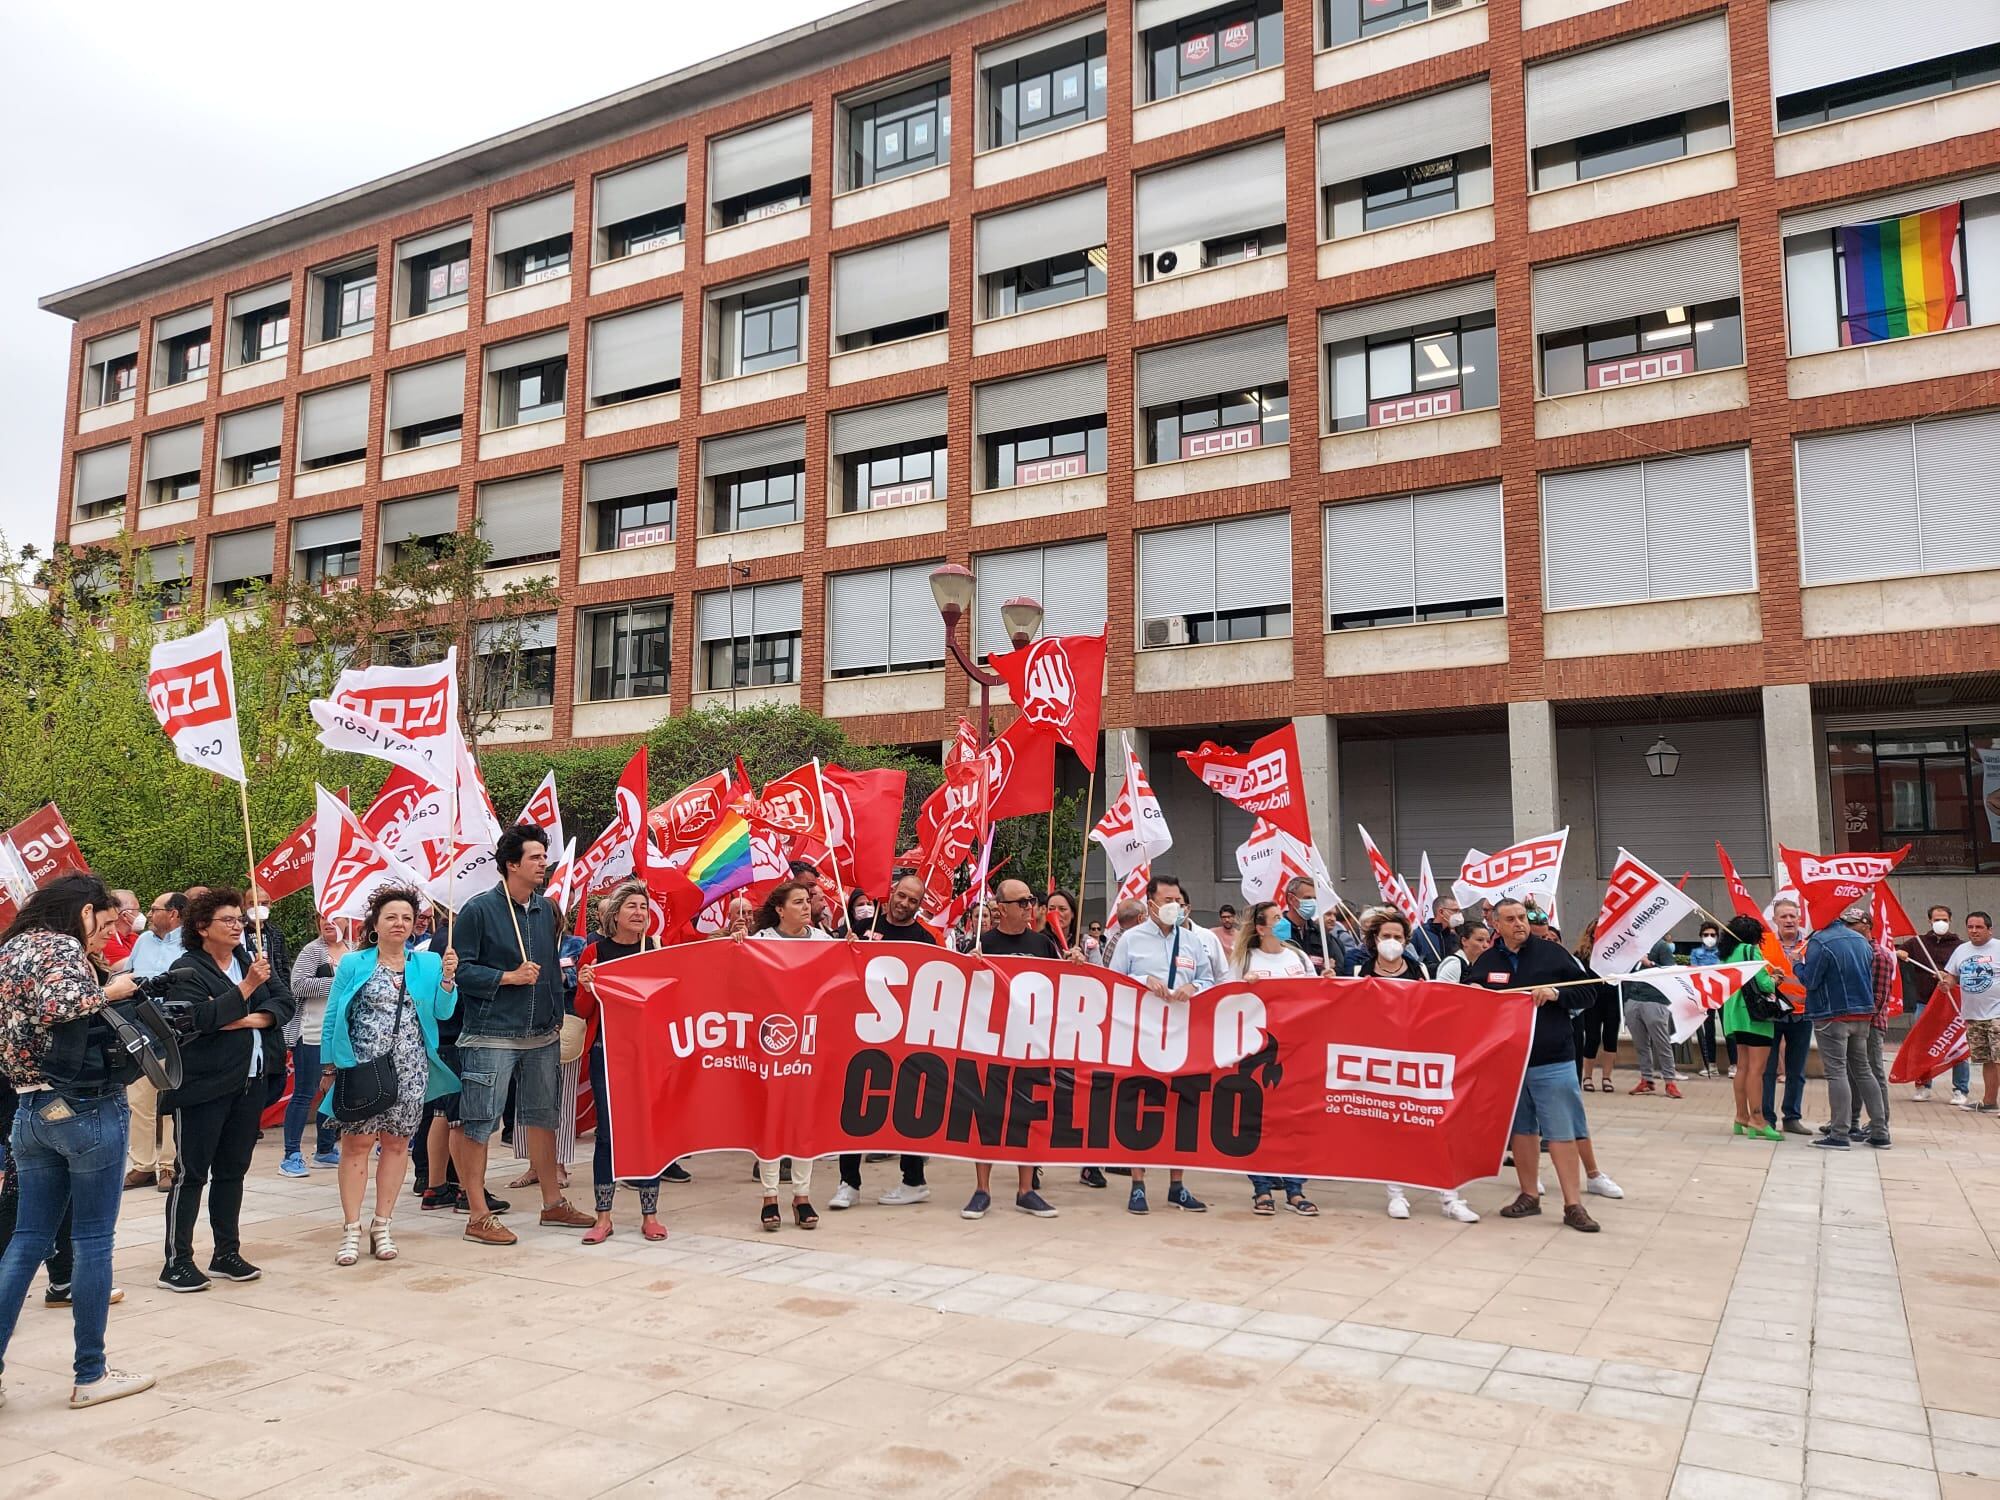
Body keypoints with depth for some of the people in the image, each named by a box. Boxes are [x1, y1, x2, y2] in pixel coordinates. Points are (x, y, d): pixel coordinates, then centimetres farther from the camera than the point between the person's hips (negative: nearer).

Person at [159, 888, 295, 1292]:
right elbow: (199, 1018, -22)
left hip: (249, 1083, 6)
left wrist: (256, 1018, -13)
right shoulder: (186, 970, -8)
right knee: (192, 1172, 0)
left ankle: (227, 1253, 23)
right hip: (203, 1087, -6)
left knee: (233, 1169, 13)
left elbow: (285, 999, 4)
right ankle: (177, 1261, 8)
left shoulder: (250, 960, 9)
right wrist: (247, 987, -25)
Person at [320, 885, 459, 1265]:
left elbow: (443, 1012, -1)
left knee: (397, 1143, 7)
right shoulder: (354, 964, 2)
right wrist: (332, 1064, -1)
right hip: (361, 1067, -2)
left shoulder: (427, 964, 7)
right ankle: (351, 1228, 8)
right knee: (357, 1143, -2)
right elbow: (333, 1016, 3)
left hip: (410, 1070, 2)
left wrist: (448, 978, -17)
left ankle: (381, 1226, 17)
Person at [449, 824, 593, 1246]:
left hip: (541, 1036, 7)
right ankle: (479, 1216, 9)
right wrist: (508, 978, -16)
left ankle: (553, 1203, 25)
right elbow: (460, 969, -10)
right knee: (479, 1123, -1)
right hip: (491, 1036, -7)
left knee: (543, 1116, 14)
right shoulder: (479, 910, -9)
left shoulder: (545, 909, 10)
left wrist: (558, 1014, 13)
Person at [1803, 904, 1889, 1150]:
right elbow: (1870, 981, 16)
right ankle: (1880, 1132, 18)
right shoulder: (1863, 943, 7)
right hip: (1863, 1014, 6)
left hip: (1832, 1016, -6)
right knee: (1862, 1070, 14)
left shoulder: (1820, 942, -14)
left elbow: (1810, 980, -14)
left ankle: (1839, 1135, -5)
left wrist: (1797, 965, 2)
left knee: (1837, 1073, -5)